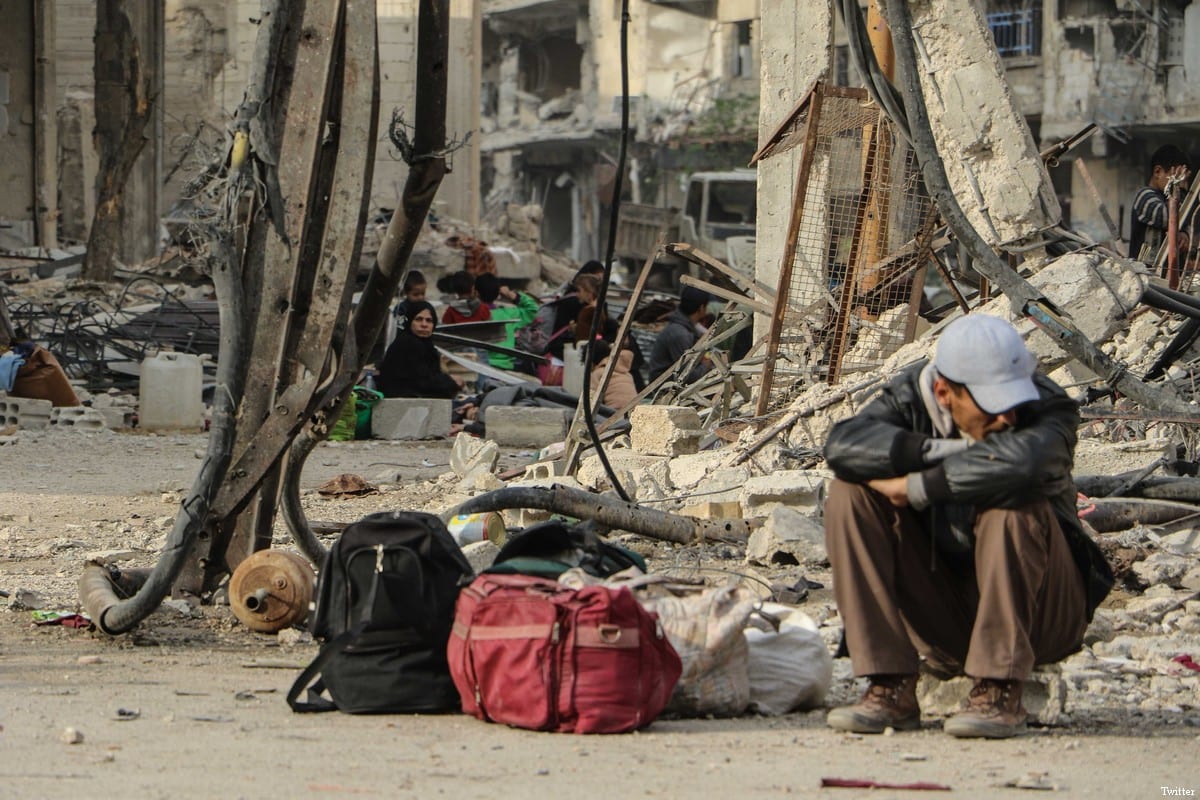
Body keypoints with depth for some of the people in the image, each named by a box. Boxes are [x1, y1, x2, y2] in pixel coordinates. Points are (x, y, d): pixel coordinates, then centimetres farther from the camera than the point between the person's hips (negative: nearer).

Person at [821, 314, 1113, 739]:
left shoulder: (1048, 409, -17)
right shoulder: (913, 396, -6)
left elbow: (1016, 462, -41)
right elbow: (843, 445, -25)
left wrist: (917, 488, -30)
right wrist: (944, 451, -29)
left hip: (1038, 616, -4)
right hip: (944, 619, 4)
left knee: (1013, 505, -31)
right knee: (850, 494, -14)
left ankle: (999, 693, -24)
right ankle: (892, 691, -18)